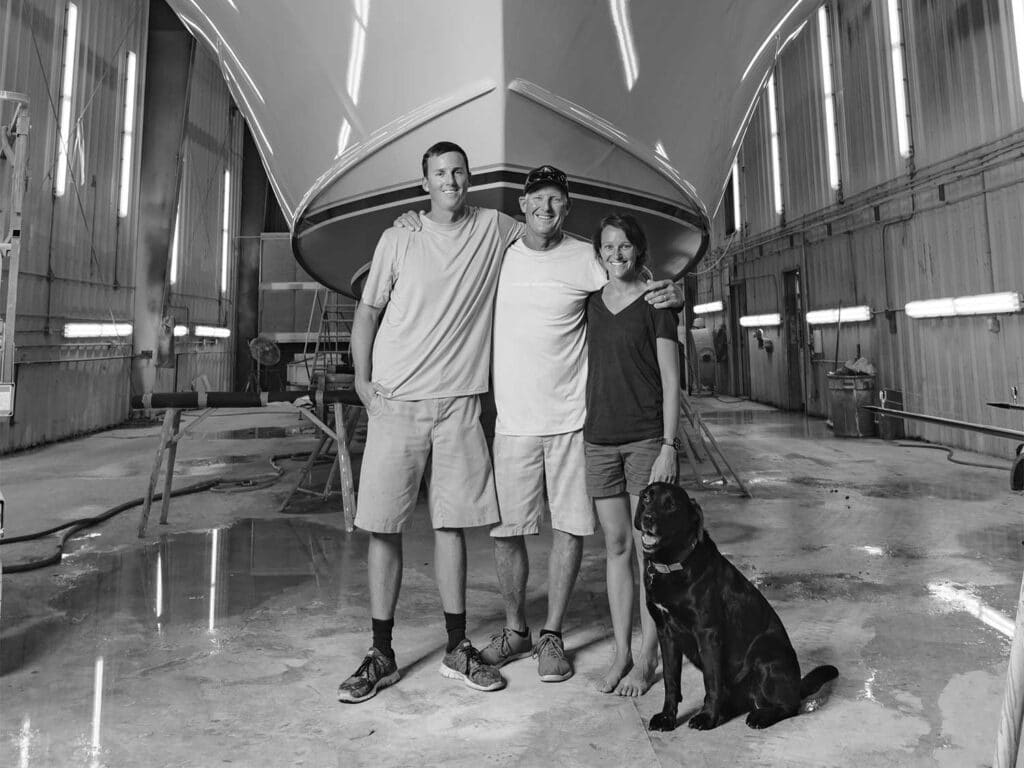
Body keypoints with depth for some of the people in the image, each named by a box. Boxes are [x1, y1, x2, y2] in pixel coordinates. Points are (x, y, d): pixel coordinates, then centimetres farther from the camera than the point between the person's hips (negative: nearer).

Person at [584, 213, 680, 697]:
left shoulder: (655, 304, -1)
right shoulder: (589, 303, 11)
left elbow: (670, 381, -4)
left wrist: (669, 446, -10)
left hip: (647, 438, -4)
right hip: (600, 438, 4)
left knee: (649, 548, 1)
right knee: (616, 545, 9)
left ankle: (647, 659, 13)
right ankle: (620, 652, 19)